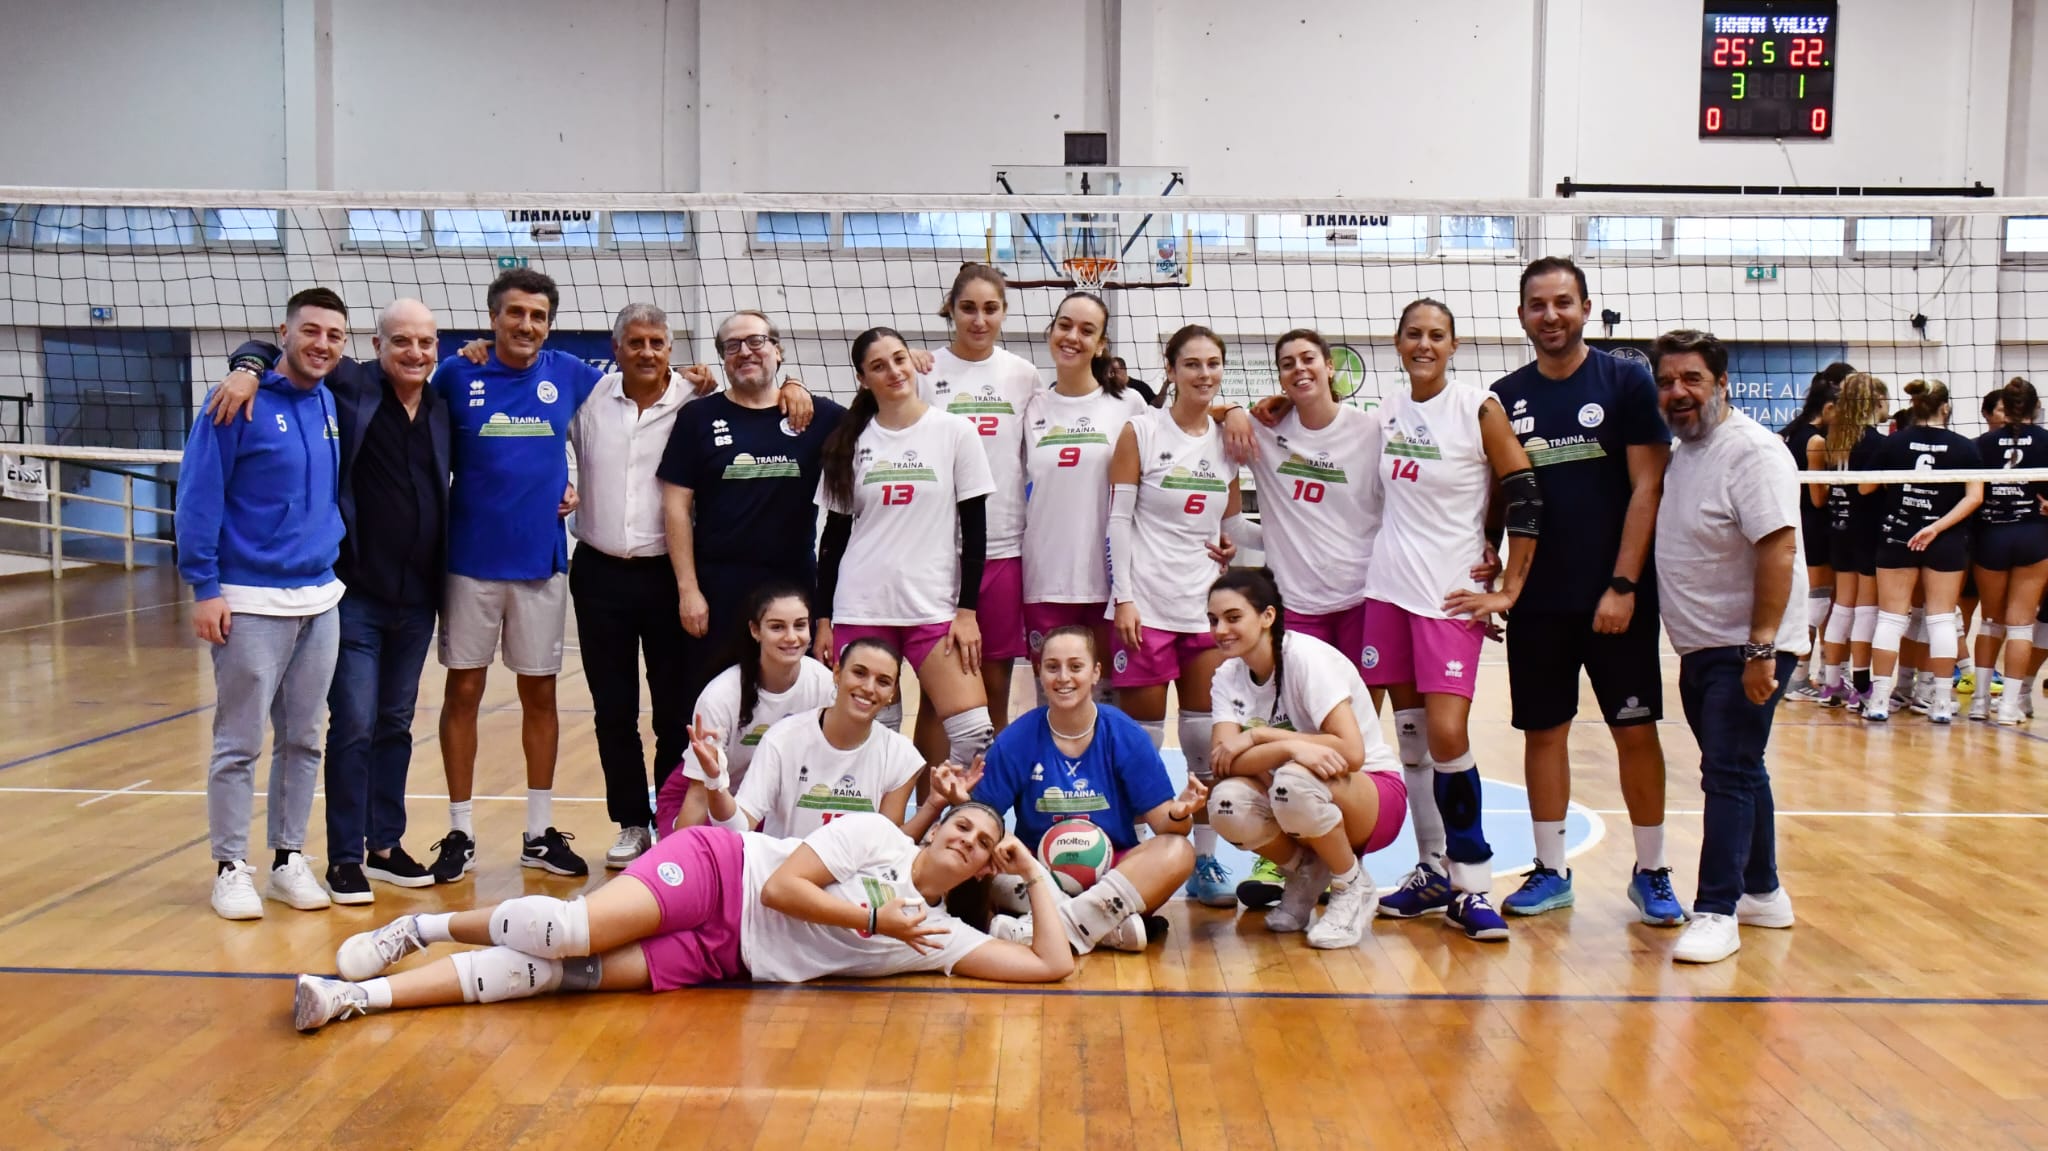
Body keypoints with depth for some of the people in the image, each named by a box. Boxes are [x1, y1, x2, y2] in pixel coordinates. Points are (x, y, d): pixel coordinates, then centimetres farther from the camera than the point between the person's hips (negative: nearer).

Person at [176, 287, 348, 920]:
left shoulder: (330, 405, 8)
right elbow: (198, 497, -11)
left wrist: (333, 564, 12)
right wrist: (204, 587, -13)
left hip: (321, 599, 6)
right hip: (251, 600, -6)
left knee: (302, 741, 11)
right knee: (239, 744, 2)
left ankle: (289, 860, 22)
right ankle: (231, 868, 12)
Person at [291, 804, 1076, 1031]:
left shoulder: (939, 936, 9)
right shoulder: (877, 837, -2)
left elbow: (1052, 964, 3)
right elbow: (780, 884, -10)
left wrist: (1036, 873, 6)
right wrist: (873, 918, -13)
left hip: (719, 958, 2)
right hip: (716, 868, -2)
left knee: (554, 975, -16)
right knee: (569, 932, -27)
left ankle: (360, 997, -11)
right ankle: (427, 926, 2)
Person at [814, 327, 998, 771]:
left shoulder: (955, 432, 2)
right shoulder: (850, 441, 8)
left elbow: (975, 529, 1)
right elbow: (834, 534, 11)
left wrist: (967, 610, -5)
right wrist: (823, 619, 6)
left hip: (934, 609, -2)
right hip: (858, 611, 2)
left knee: (974, 734, -13)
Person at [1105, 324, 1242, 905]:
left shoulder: (1227, 438, 10)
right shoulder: (1140, 432, -2)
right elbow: (1116, 519, -5)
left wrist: (1231, 547, 1)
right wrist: (1123, 599, -11)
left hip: (1207, 604, 4)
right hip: (1146, 604, -4)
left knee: (1208, 737, 5)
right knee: (1142, 736, 1)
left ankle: (1203, 860, 15)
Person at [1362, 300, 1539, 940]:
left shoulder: (1479, 409, -6)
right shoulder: (1385, 413, 9)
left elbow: (1526, 501, -8)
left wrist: (1509, 591, -10)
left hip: (1452, 594, -5)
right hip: (1389, 590, 5)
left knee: (1447, 737, -14)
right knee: (1410, 740, 8)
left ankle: (1471, 884, -2)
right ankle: (1432, 872, 20)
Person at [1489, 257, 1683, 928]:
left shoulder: (1626, 381, -2)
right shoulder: (1506, 396, 7)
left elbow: (1648, 488, -6)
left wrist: (1623, 585, -13)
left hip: (1616, 596, -3)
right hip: (1536, 599, 3)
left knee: (1636, 732, 3)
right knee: (1543, 731, 7)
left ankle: (1651, 872, 17)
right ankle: (1550, 871, 19)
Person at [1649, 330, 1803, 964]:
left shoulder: (1750, 450, -16)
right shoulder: (1680, 455, 11)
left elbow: (1779, 552, -23)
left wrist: (1760, 648, -27)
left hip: (1747, 651, -9)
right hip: (1700, 650, 9)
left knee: (1729, 774, -8)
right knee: (1740, 772, 17)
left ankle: (1717, 912, -3)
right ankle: (1762, 893, 29)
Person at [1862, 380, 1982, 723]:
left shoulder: (1893, 443, -3)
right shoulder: (1964, 447, -3)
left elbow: (1866, 488, 2)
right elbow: (1975, 496, -9)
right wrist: (1937, 526, -12)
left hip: (1897, 537, 0)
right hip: (1945, 543, 0)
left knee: (1891, 617, 3)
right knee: (1942, 618, 4)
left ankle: (1879, 700, 1)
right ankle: (1942, 703, 6)